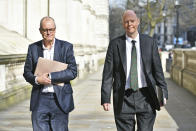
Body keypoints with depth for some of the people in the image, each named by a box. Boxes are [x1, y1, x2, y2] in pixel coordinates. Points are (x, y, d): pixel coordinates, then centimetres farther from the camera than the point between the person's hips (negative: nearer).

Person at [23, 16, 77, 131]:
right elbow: (27, 72, 10)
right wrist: (37, 79, -12)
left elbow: (73, 72, -7)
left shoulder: (66, 47, 0)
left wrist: (50, 77, -16)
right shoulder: (33, 48, 8)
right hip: (40, 101, 2)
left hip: (60, 100, -2)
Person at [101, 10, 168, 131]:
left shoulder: (150, 42, 5)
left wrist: (163, 93, 1)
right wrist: (105, 98, -4)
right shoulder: (115, 44, 3)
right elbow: (108, 73, 2)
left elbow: (158, 69, 7)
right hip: (124, 98, 0)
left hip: (145, 97, 0)